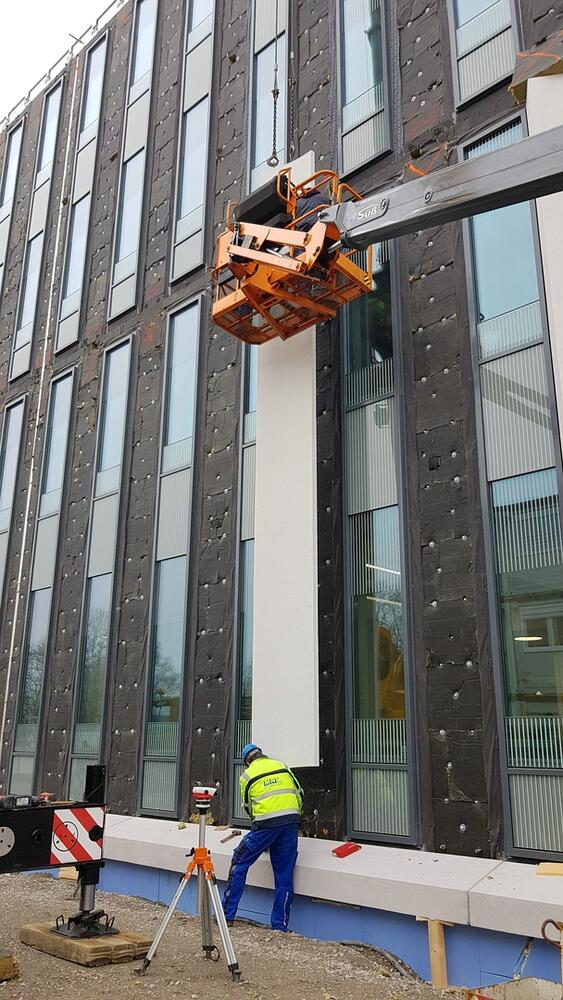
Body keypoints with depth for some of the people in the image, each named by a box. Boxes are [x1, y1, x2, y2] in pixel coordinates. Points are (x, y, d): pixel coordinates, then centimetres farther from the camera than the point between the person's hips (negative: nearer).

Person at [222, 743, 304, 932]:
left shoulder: (247, 775, 12)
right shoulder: (281, 766, 19)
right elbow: (299, 794, 21)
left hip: (266, 822, -3)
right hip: (291, 821, 3)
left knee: (239, 863, 12)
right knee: (284, 875, 11)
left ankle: (227, 915, 13)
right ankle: (280, 926, 14)